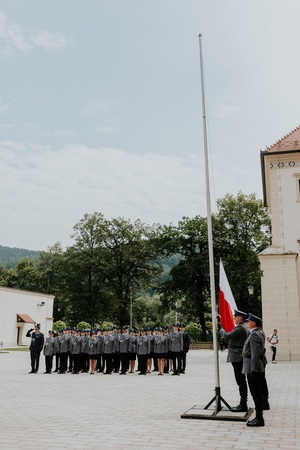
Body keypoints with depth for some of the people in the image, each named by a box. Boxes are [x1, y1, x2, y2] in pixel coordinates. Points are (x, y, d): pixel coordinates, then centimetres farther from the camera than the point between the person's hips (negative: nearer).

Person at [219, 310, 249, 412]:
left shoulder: (240, 328, -18)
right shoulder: (242, 327, 15)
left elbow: (227, 336, -22)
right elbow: (231, 338, 18)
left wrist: (221, 330, -4)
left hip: (238, 358, -10)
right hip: (239, 358, 10)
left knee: (241, 382, -5)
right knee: (241, 381, 13)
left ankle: (243, 405, 0)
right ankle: (243, 404, 20)